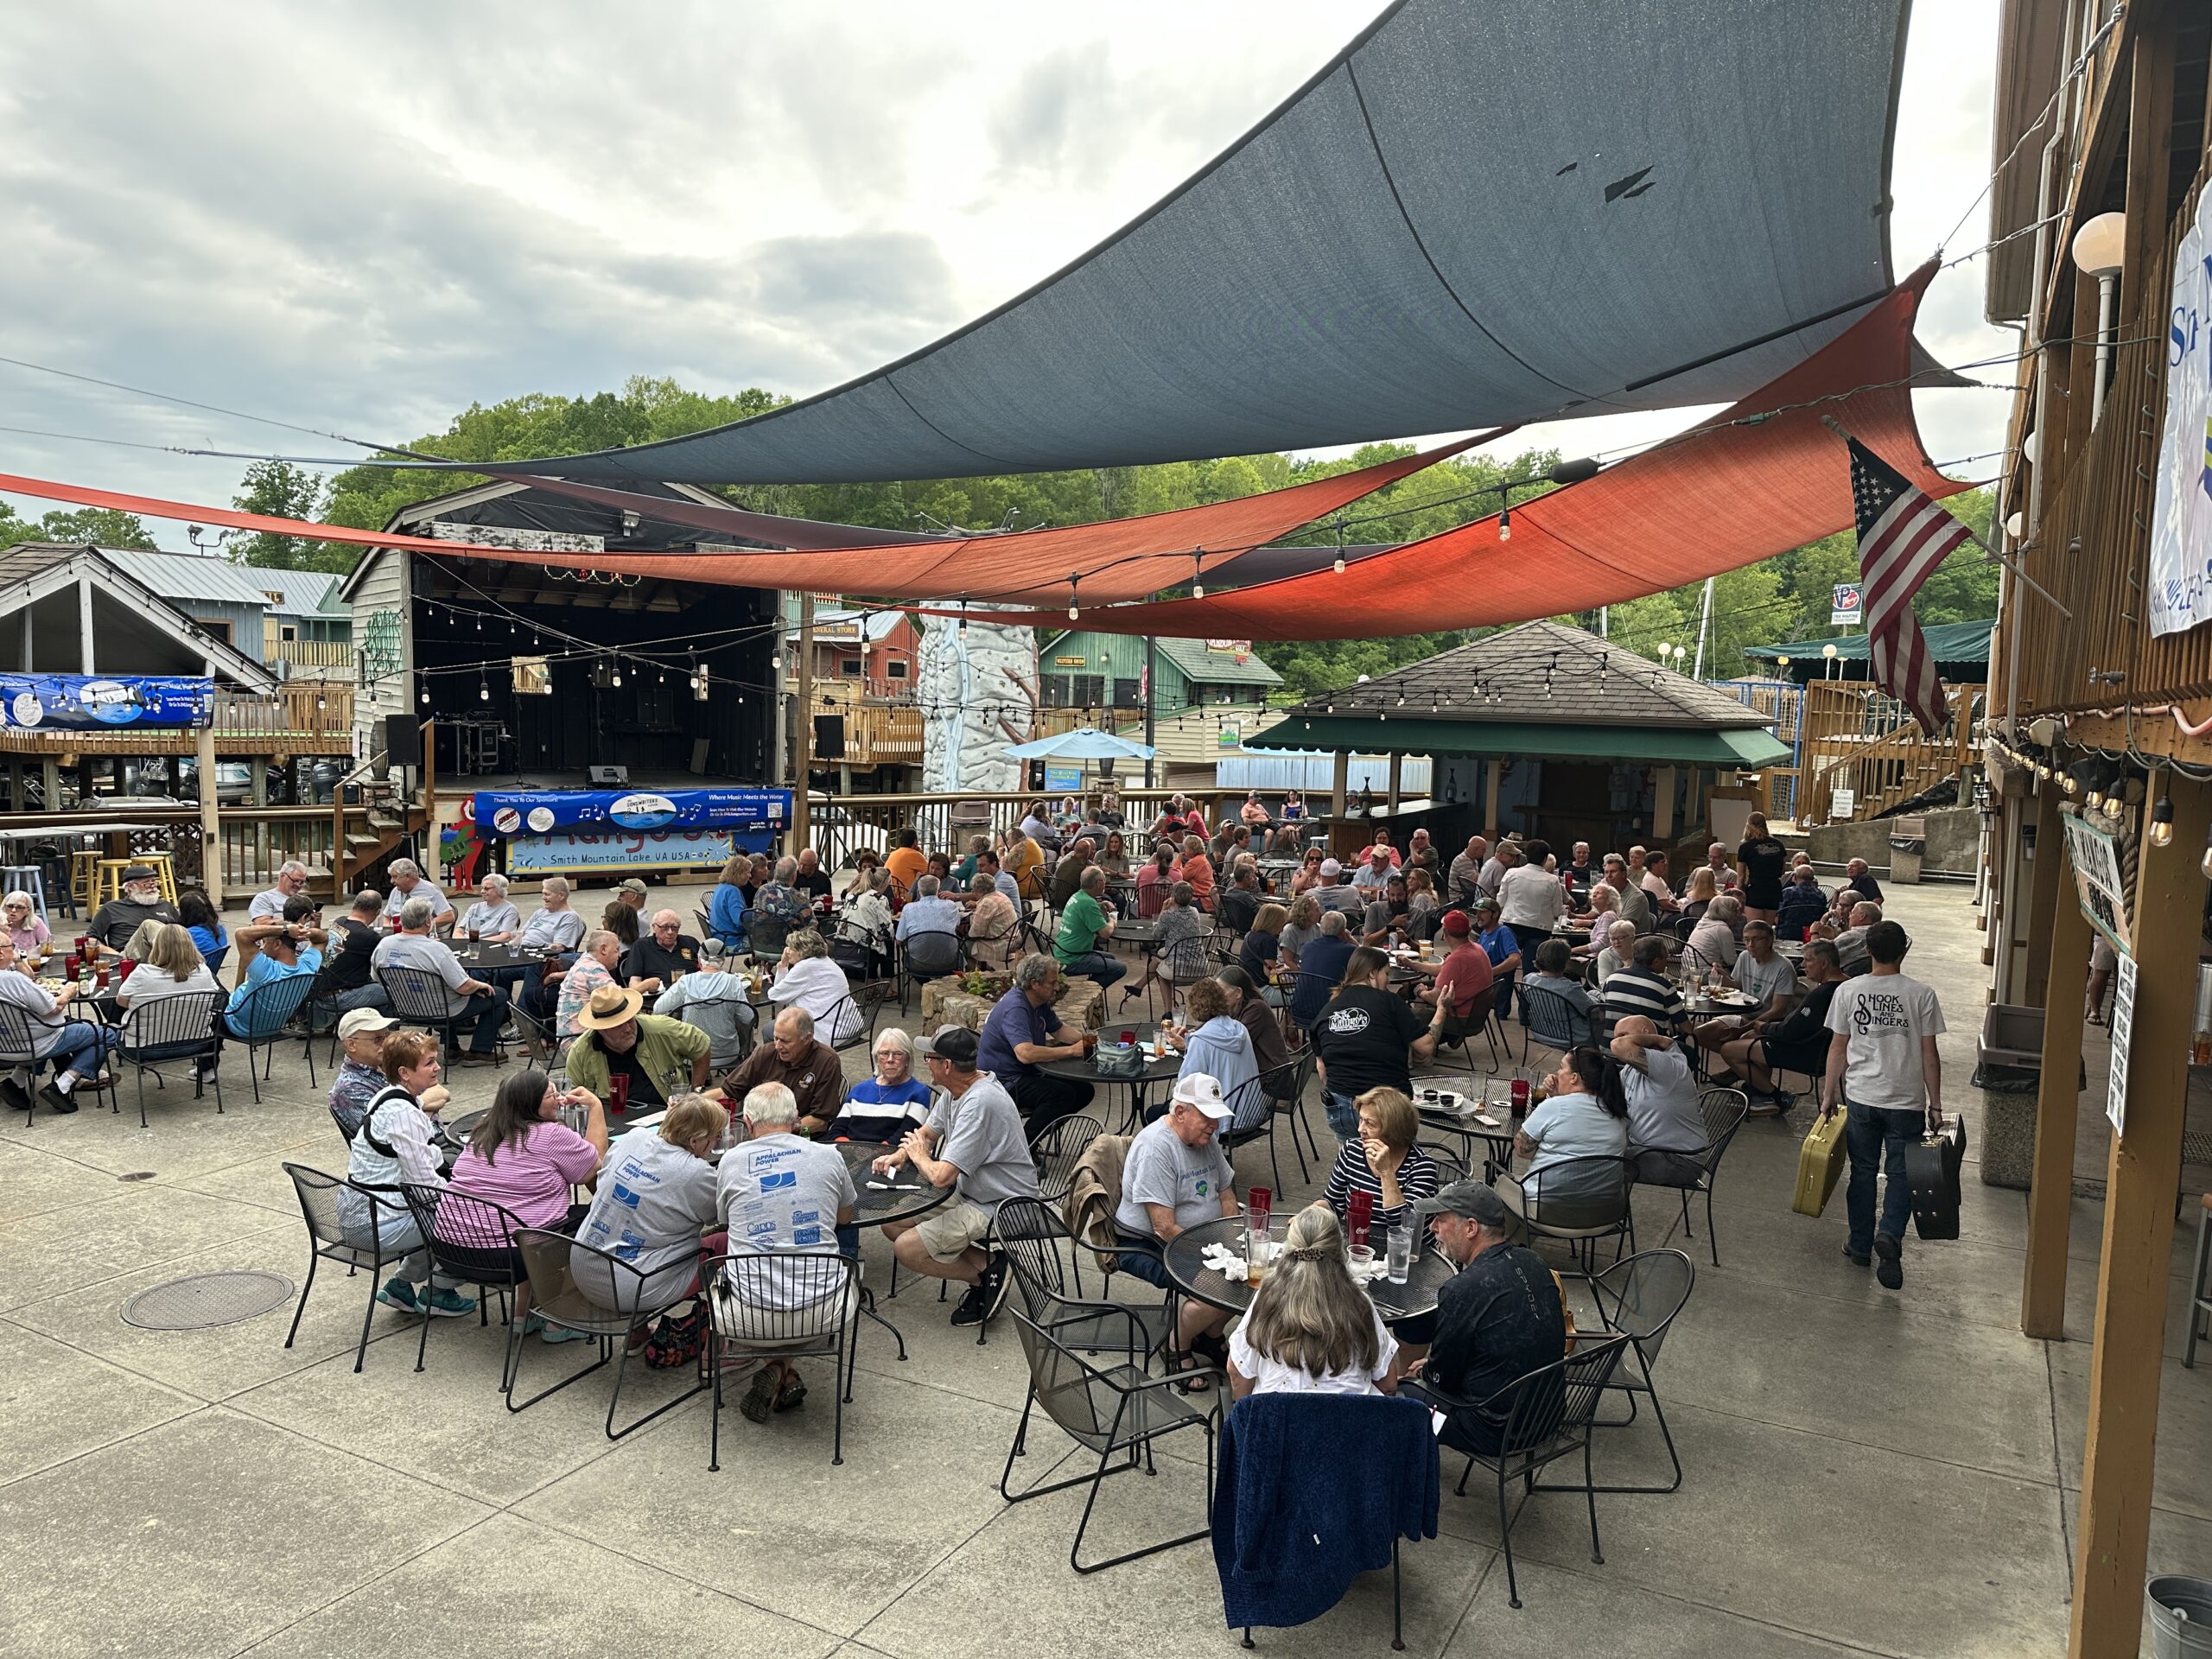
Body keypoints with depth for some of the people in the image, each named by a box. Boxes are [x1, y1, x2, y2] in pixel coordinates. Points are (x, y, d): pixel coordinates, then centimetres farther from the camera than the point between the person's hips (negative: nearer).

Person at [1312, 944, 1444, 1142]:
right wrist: (1442, 1010, 7)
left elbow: (1323, 1070, 12)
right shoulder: (1389, 1002, -5)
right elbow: (1425, 1048, -5)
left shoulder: (1325, 1013, 9)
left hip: (1339, 1110, 4)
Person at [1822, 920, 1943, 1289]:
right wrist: (1935, 1104, 3)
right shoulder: (1920, 995, -7)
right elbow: (1929, 1055, -5)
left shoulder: (1848, 992, -4)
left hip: (1861, 1097, 2)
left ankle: (1861, 1245, 21)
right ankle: (1890, 1235, -13)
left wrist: (1829, 1096, 9)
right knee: (1901, 1173, 8)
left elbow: (1837, 1048, 0)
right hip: (1906, 1101, -1)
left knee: (1863, 1171, 13)